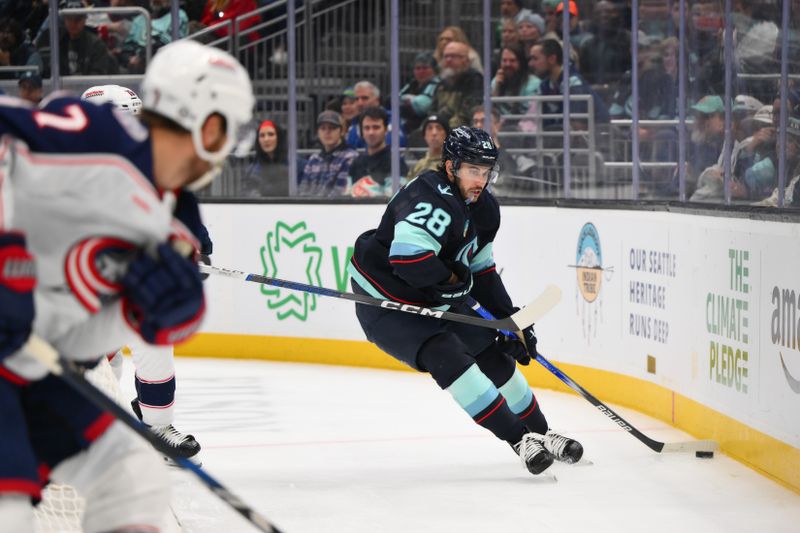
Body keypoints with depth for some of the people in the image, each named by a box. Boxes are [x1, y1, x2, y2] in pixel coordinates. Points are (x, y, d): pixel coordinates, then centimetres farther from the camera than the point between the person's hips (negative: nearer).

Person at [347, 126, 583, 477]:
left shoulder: (483, 209, 3)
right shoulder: (433, 200, -28)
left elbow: (482, 272, 13)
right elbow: (408, 256, -42)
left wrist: (510, 318, 6)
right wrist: (452, 280, -24)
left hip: (435, 303, 10)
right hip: (386, 303, -10)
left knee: (494, 355, 9)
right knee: (447, 356, -26)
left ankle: (541, 434, 27)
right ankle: (519, 440, -26)